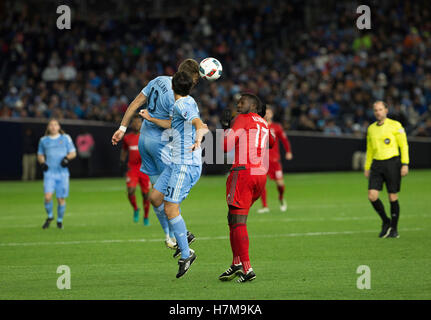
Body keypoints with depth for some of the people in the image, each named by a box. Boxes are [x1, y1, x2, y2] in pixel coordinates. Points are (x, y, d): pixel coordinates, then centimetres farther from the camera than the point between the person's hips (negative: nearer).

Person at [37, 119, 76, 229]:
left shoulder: (65, 138, 8)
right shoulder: (43, 140, 11)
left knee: (61, 198, 0)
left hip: (62, 173, 0)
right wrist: (42, 163, 2)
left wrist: (67, 158, -11)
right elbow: (40, 155, 23)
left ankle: (60, 220, 21)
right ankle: (50, 216, 8)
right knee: (48, 196, -17)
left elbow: (73, 153, 10)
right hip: (49, 172, 0)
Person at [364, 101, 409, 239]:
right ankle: (385, 222, 12)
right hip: (377, 164, 4)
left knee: (393, 197, -1)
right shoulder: (371, 129, 14)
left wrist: (405, 164, -10)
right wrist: (367, 167, 19)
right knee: (372, 195, -9)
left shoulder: (395, 125, -1)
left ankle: (394, 229, 11)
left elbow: (404, 146, -2)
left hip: (392, 162, -4)